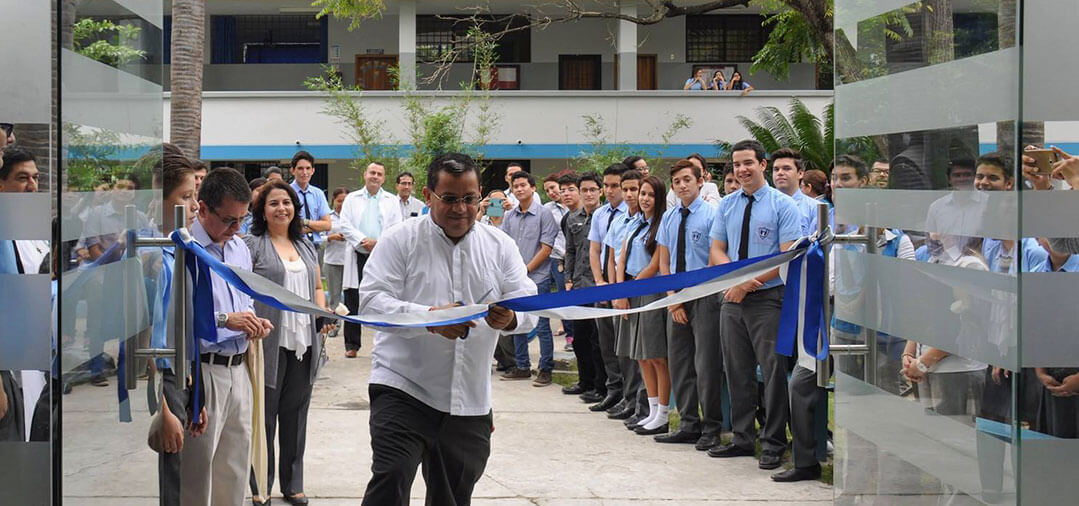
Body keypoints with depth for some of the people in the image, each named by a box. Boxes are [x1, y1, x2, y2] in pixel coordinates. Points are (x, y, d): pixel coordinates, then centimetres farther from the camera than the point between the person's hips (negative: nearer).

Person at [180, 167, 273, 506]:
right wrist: (224, 320, -21)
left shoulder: (240, 249, 16)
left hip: (238, 368, 8)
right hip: (202, 370, -8)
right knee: (198, 468, -2)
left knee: (235, 467, 14)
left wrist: (255, 322, 6)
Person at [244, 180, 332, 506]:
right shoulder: (253, 245, -3)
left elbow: (317, 287, 23)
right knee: (264, 416, 1)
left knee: (295, 415, 11)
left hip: (304, 343, 5)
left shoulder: (306, 246, 17)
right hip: (269, 344, -5)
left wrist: (323, 313, 5)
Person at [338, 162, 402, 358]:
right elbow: (345, 225, 2)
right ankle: (351, 345, 8)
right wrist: (362, 241, -12)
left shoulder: (391, 201, 12)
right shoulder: (352, 199, 12)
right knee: (353, 302, 1)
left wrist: (377, 242, -11)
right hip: (358, 256, 0)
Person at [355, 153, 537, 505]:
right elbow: (371, 301, -11)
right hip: (403, 387, -4)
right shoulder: (400, 241, -2)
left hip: (471, 400, 4)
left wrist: (510, 318, -22)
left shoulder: (501, 247, 9)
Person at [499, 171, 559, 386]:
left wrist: (526, 270, -10)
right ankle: (522, 367, 21)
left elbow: (546, 248, -9)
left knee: (541, 326, -3)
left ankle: (546, 369, 2)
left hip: (537, 278, -6)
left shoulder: (544, 214, -6)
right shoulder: (509, 216, 10)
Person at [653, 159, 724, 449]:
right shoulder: (669, 218, 12)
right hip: (676, 298, 6)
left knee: (707, 365, -5)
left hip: (704, 297, -6)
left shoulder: (711, 215, -6)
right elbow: (664, 263, 14)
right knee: (679, 363, 8)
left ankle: (711, 430, 2)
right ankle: (689, 425, 15)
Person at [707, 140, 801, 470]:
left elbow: (787, 257, -11)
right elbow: (717, 251, 10)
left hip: (768, 299, -5)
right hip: (732, 299, 5)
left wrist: (748, 283, -16)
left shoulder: (783, 205, -5)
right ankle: (743, 439, 21)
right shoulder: (727, 206, 10)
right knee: (737, 371, 11)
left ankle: (773, 444, 4)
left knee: (773, 370, -4)